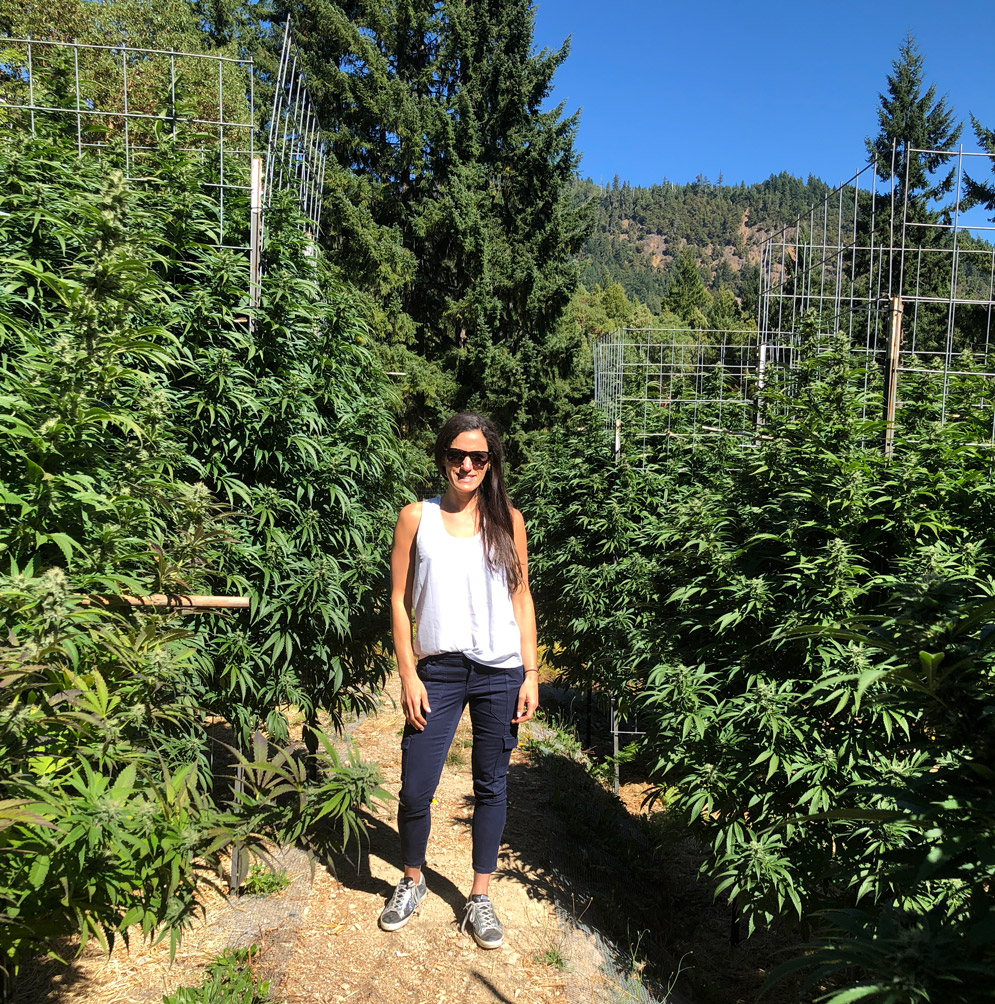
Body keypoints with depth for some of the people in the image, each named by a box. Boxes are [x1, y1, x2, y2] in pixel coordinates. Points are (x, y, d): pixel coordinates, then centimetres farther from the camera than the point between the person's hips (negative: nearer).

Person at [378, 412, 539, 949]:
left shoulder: (506, 518, 4)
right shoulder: (416, 517, 1)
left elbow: (521, 597, 6)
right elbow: (399, 599, 2)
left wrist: (531, 673, 2)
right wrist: (408, 674, -4)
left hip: (500, 672, 1)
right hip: (437, 669, -1)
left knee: (492, 784, 12)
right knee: (415, 789, 3)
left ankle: (480, 898, 31)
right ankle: (411, 881, 33)